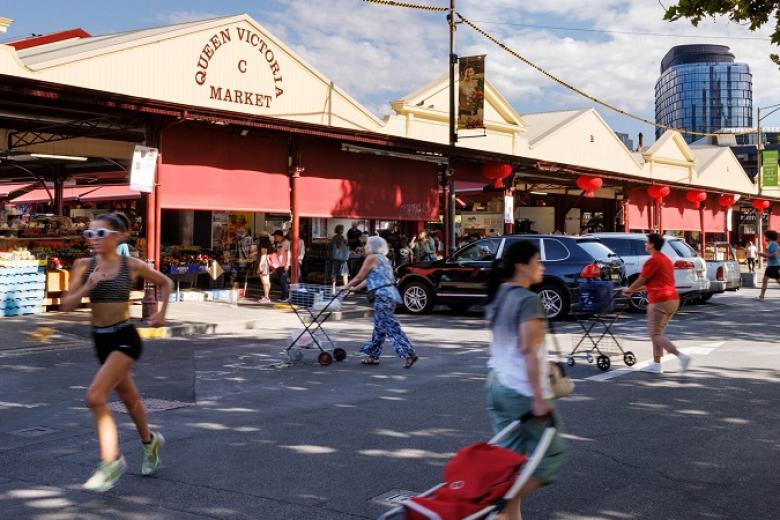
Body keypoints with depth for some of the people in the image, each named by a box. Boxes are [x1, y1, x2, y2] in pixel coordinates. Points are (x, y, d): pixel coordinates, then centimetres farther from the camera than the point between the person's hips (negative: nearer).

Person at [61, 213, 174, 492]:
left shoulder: (132, 265, -6)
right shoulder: (83, 266, 0)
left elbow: (166, 283, 10)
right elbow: (67, 305, -5)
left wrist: (162, 313, 4)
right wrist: (88, 286, -19)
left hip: (125, 338, -5)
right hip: (100, 340, 5)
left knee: (95, 397, -20)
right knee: (129, 397, 21)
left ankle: (112, 460, -7)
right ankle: (150, 441, 46)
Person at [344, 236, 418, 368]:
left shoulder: (371, 258, -5)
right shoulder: (383, 258, 22)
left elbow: (359, 277, -1)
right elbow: (370, 278, 27)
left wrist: (348, 286, 16)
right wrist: (355, 287, 34)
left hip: (383, 295, -10)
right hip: (390, 294, 10)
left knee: (391, 327, -11)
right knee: (380, 326, 16)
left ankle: (408, 354, -18)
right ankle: (373, 355, 24)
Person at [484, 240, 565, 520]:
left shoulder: (497, 297, 11)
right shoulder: (528, 300, -15)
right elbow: (528, 350, -22)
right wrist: (538, 397, -21)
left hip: (497, 386, 8)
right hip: (522, 391, -8)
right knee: (550, 457, 5)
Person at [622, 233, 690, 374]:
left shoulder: (653, 261, -11)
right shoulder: (666, 260, 19)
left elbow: (641, 280, -4)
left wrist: (629, 290, 14)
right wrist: (635, 290, 29)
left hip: (660, 301, -10)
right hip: (673, 299, 10)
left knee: (656, 335, -6)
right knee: (657, 333, 16)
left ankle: (681, 356, -19)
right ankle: (656, 364, 17)